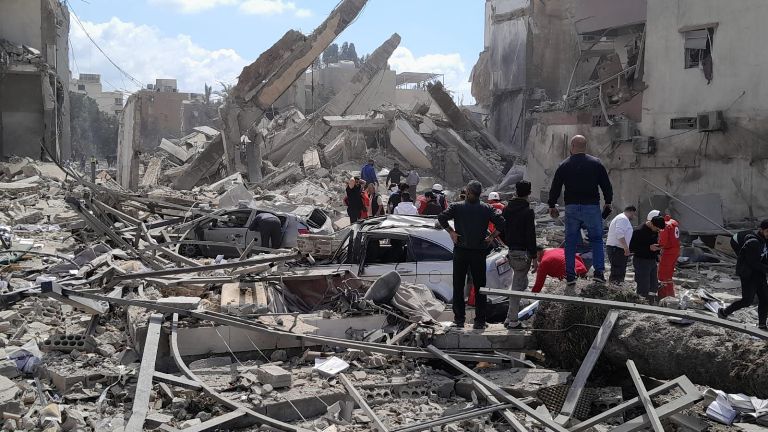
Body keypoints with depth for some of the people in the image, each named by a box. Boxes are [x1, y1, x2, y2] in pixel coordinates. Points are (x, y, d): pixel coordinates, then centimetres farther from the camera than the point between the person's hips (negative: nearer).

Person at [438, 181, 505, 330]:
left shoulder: (457, 207, -3)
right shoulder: (487, 209, -1)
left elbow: (441, 218, -15)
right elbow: (502, 223, -12)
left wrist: (451, 232, -6)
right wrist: (492, 236, -3)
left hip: (460, 251, 0)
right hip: (479, 252, 0)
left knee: (458, 286, 10)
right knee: (479, 287, 7)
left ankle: (459, 319, 11)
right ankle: (480, 320, 5)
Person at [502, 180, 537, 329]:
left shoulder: (506, 209, 7)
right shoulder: (528, 211, -14)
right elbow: (531, 236, -15)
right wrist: (534, 257, -12)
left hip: (510, 251, 7)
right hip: (523, 253, -7)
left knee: (522, 283, 20)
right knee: (517, 286, -2)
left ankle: (510, 318, 18)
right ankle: (512, 321, 2)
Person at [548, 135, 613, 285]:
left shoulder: (564, 166, 1)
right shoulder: (596, 163, 1)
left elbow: (555, 188, 4)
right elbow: (606, 185, 5)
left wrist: (552, 206, 16)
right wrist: (608, 202, 19)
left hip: (571, 208, 1)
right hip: (592, 207, -1)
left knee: (570, 242, 8)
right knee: (597, 239, 9)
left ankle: (570, 275, 7)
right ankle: (599, 272, -1)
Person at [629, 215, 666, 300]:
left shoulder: (655, 231, 8)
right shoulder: (639, 231, -17)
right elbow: (631, 248, -18)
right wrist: (649, 248, -24)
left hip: (652, 261, 8)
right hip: (641, 262, -8)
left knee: (654, 288, 12)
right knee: (643, 290, -8)